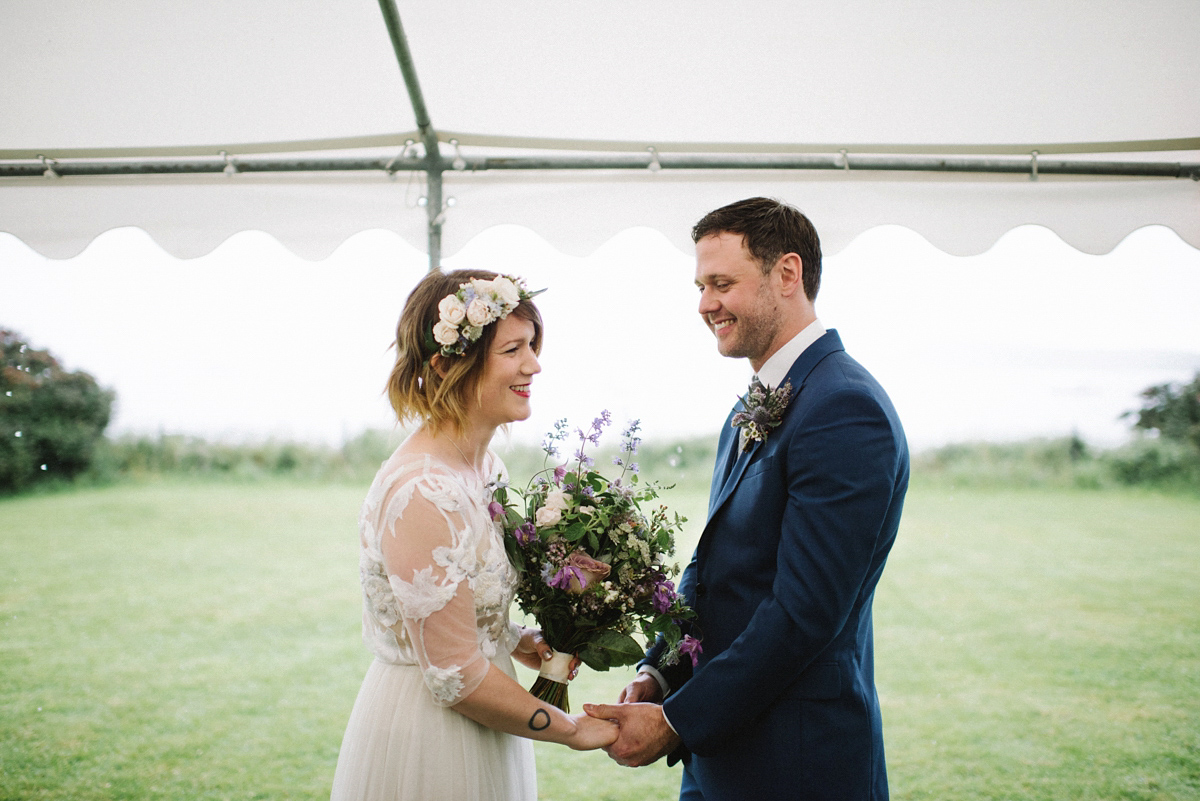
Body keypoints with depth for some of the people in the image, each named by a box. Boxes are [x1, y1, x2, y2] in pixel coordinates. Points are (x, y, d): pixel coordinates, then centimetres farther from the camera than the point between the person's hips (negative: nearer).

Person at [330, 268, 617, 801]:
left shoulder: (486, 467, 2)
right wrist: (572, 729, -12)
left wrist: (519, 641, -3)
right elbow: (456, 676, -23)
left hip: (482, 735, 8)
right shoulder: (420, 492, -25)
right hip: (426, 742, -8)